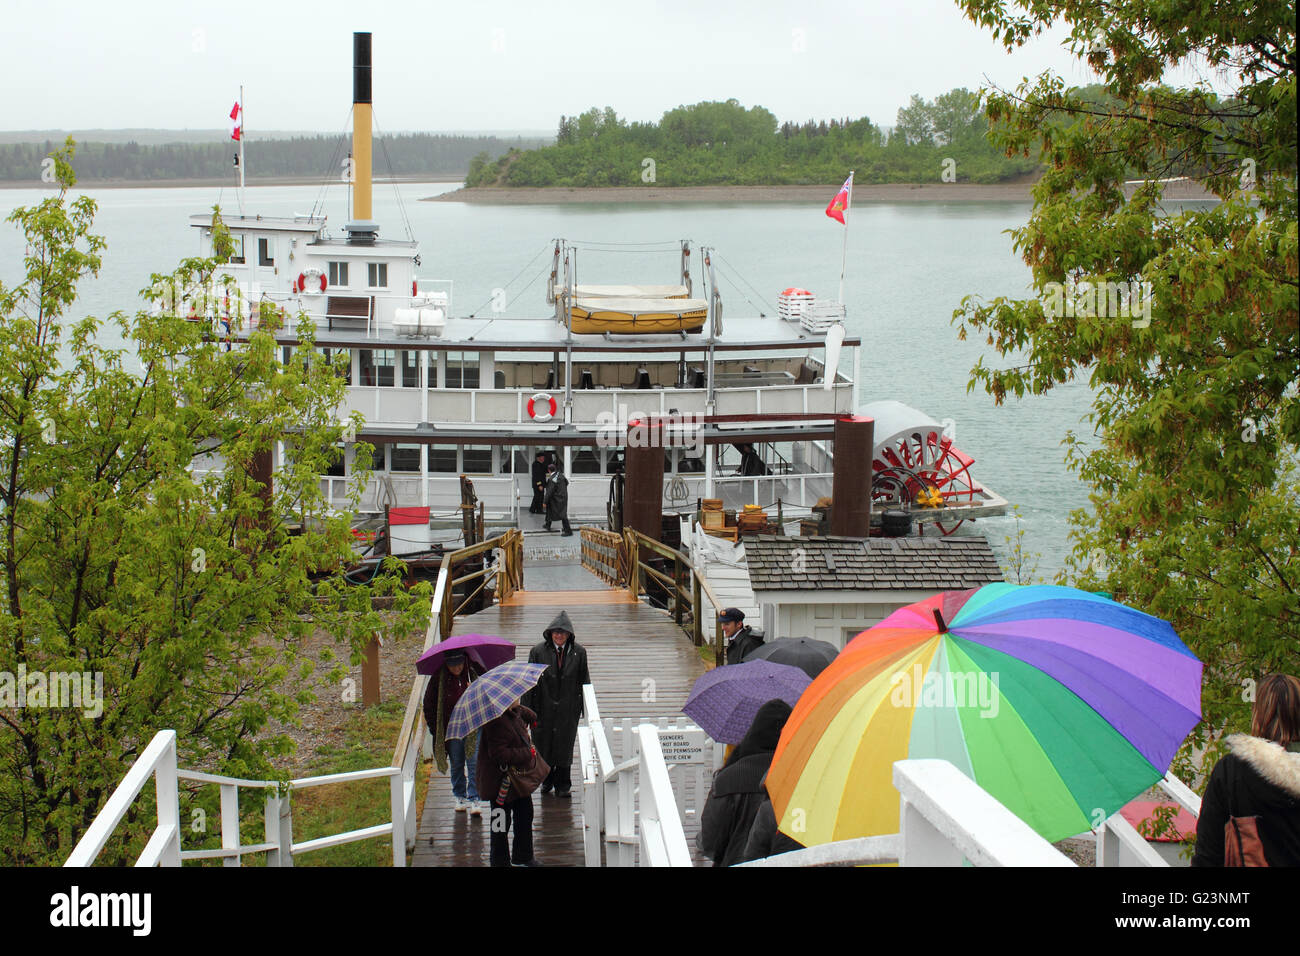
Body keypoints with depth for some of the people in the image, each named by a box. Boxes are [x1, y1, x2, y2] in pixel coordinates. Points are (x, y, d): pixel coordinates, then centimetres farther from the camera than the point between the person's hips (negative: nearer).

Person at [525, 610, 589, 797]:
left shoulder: (578, 652, -1)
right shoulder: (538, 652, -3)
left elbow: (584, 681, 5)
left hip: (568, 709, 0)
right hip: (544, 708, 0)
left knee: (565, 745, 4)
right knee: (544, 744, 8)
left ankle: (562, 784, 17)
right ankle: (547, 780, 28)